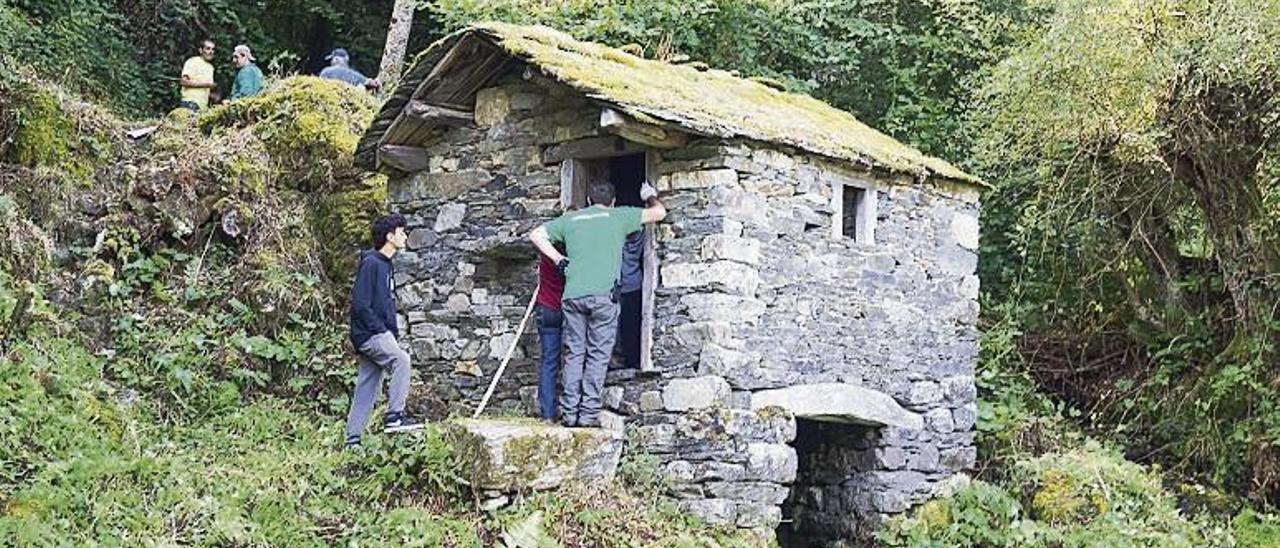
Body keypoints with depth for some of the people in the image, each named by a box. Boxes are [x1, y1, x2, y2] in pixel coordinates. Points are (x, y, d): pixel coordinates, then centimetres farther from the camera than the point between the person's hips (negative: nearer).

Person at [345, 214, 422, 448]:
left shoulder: (386, 265, 18)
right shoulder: (370, 263, -11)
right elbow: (360, 303, -18)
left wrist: (394, 332, 13)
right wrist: (381, 329, -18)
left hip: (380, 334, 9)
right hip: (369, 334, -9)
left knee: (367, 390, 8)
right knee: (401, 359, -27)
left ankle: (353, 439, 12)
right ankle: (394, 415, -24)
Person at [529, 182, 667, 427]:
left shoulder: (570, 218, 18)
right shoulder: (619, 216, 11)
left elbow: (536, 235, 18)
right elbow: (659, 213, 17)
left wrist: (558, 259, 17)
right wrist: (650, 197, 37)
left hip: (572, 294, 3)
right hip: (603, 294, -3)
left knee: (574, 353, 8)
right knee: (598, 354, 1)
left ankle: (569, 413, 5)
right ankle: (589, 413, -2)